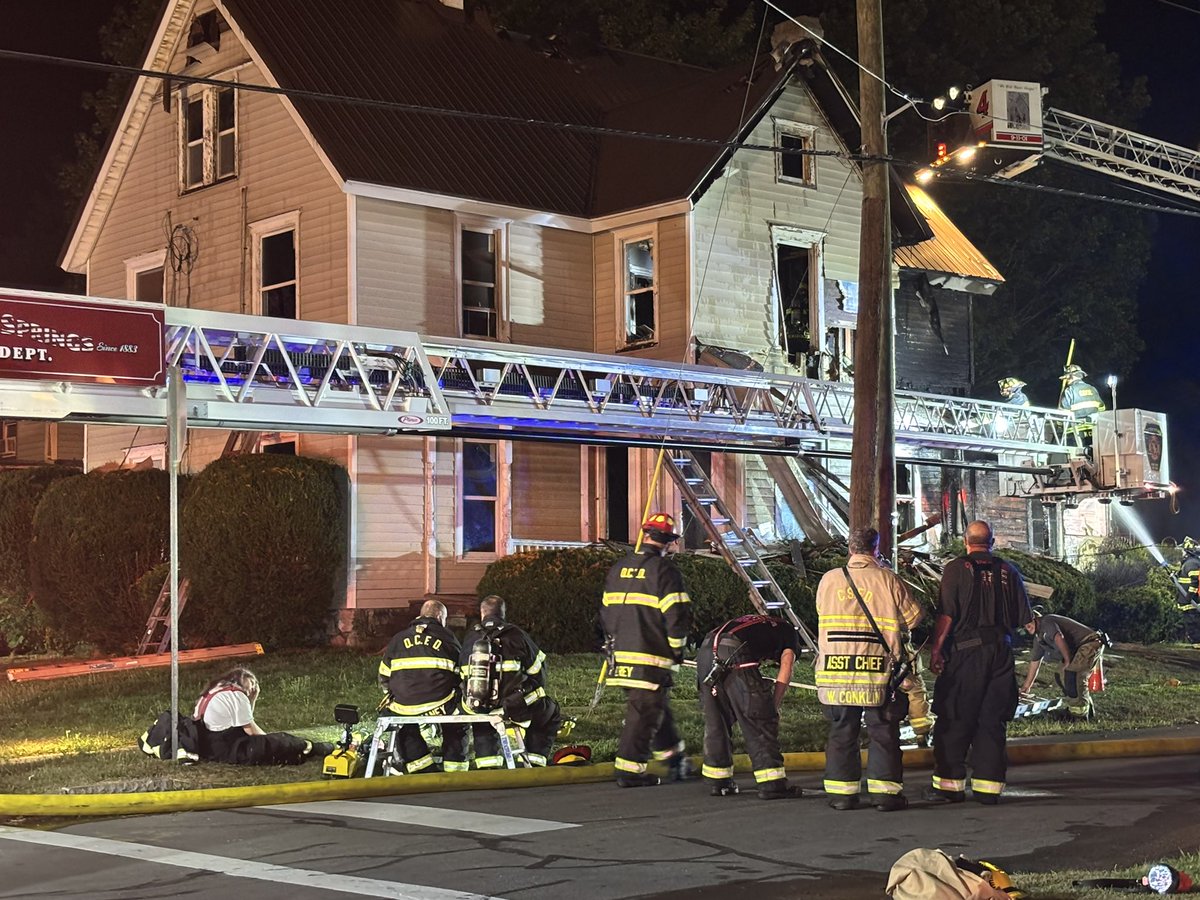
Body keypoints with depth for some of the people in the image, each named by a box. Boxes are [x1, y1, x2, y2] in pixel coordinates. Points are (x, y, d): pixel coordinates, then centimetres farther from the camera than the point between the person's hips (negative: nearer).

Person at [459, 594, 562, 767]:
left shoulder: (470, 638, 5)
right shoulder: (516, 635, -2)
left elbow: (463, 676, 13)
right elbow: (537, 669, 6)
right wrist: (537, 695, 24)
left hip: (479, 707, 3)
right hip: (517, 707, -3)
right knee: (551, 714, 24)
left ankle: (487, 766, 23)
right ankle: (534, 763, 18)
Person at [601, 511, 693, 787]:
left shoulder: (618, 567, 12)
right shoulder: (664, 569, -10)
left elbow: (606, 610, 17)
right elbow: (677, 615, -14)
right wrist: (677, 648, 0)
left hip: (621, 653, 7)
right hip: (651, 657, -7)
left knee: (657, 704, 20)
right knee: (644, 711, -2)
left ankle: (673, 757, 32)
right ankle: (629, 771, -2)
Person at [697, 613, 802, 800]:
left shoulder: (753, 623, 42)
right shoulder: (789, 632, 26)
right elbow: (785, 669, 10)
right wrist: (773, 707, 10)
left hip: (705, 651, 7)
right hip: (733, 656, -7)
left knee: (715, 721, 19)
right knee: (760, 722, 2)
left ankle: (719, 782, 26)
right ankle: (772, 785, 2)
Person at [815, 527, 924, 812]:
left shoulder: (828, 580, 3)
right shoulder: (887, 579, -3)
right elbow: (914, 616, 1)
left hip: (836, 669, 2)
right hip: (878, 670, -2)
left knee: (841, 731, 10)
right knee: (883, 732, 7)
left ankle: (841, 791, 10)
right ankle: (885, 791, 6)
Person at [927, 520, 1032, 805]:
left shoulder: (956, 568, -4)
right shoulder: (1008, 571, 7)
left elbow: (946, 614, -12)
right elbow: (1023, 618, 9)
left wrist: (936, 649, -8)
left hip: (965, 651, -4)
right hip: (1002, 651, 4)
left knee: (955, 720, 2)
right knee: (992, 720, 8)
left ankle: (950, 784, 3)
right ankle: (988, 785, 9)